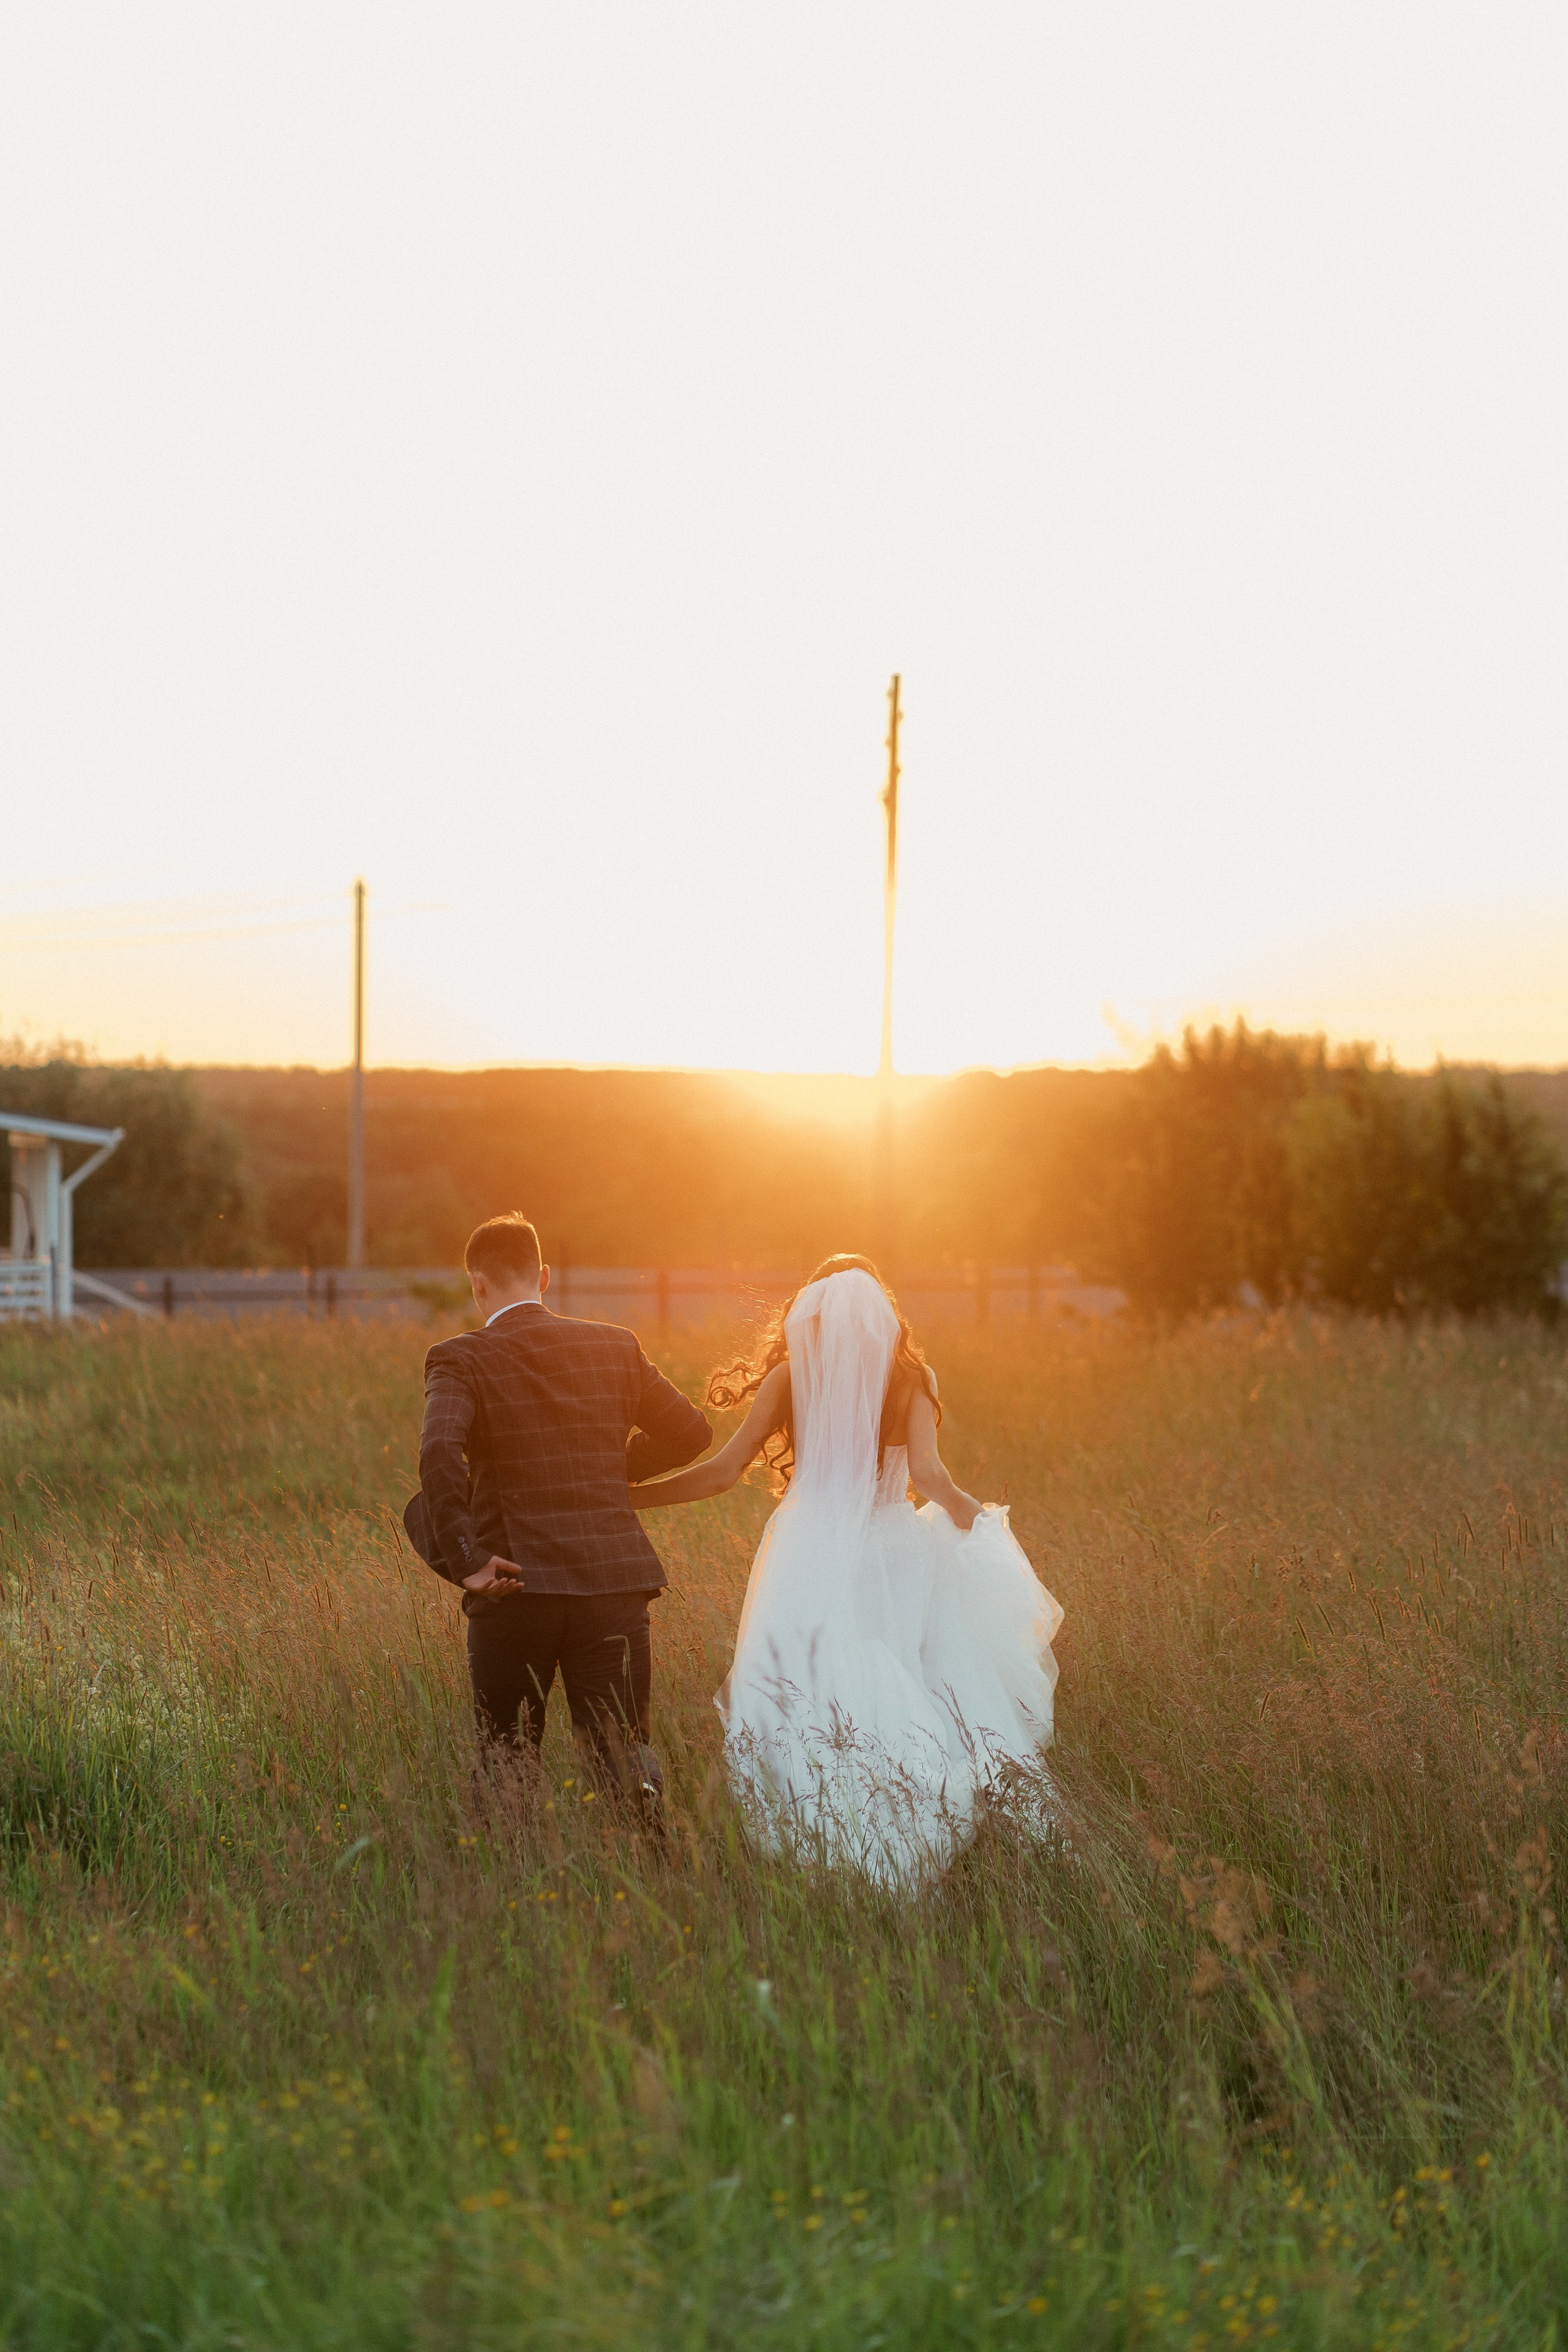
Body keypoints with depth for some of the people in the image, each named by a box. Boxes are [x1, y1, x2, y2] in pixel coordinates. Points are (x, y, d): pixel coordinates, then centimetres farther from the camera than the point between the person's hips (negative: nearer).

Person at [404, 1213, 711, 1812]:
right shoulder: (616, 1348, 9)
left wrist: (467, 1564, -16)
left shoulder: (460, 1360, -4)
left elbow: (440, 1453, -22)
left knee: (505, 1765, 14)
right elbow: (690, 1431, 18)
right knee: (619, 1749, 1)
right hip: (614, 1583, 2)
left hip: (516, 1585, -2)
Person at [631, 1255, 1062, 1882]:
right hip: (891, 1550, 0)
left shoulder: (790, 1375, 2)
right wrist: (973, 1514, 11)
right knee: (899, 1704, 4)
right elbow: (926, 1473, -9)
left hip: (810, 1553, 0)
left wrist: (622, 1496, 8)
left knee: (803, 1712, 3)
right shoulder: (911, 1376, 2)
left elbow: (721, 1473, 0)